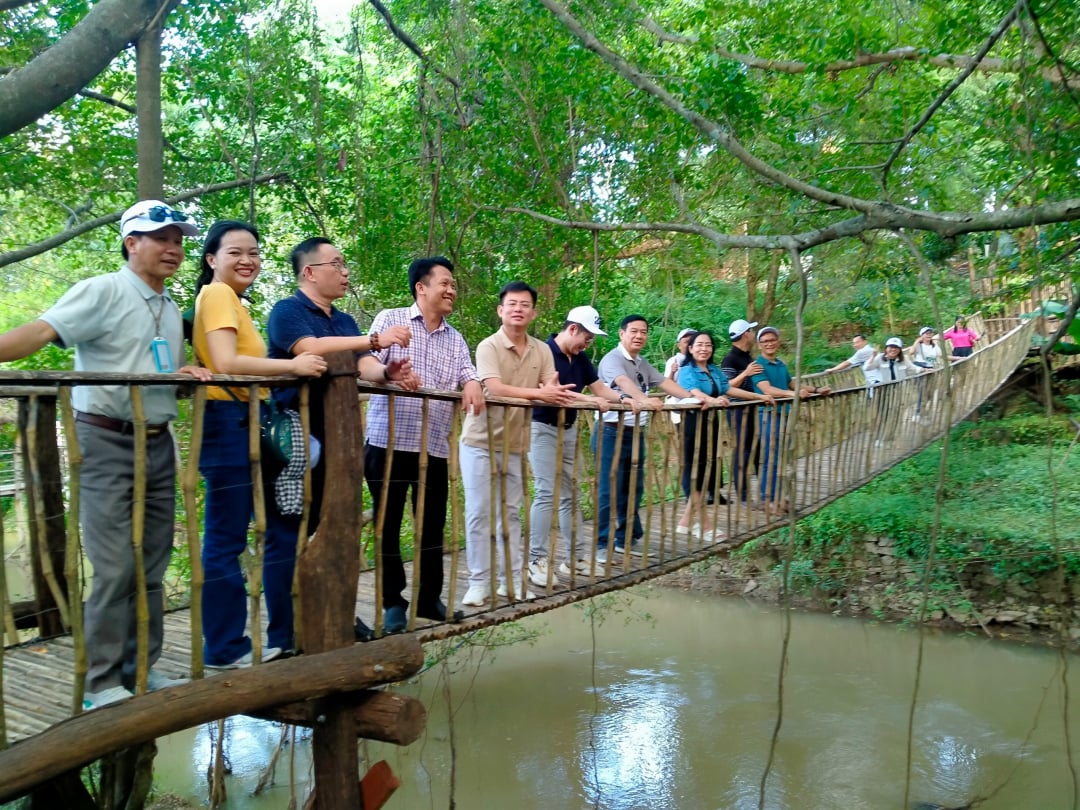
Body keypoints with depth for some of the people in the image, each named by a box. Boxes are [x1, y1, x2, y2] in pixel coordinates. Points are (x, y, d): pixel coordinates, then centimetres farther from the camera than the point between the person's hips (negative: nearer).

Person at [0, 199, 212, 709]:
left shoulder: (171, 309, 15)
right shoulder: (102, 292, -7)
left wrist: (185, 375, 1)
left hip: (158, 443, 7)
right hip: (107, 442, -7)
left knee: (152, 566, 10)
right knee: (116, 567, -7)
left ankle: (141, 669, 21)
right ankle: (102, 684, 5)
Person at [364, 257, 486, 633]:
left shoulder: (455, 339, 17)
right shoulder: (390, 320, 4)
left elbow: (467, 372, 5)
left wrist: (471, 384, -19)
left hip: (436, 447, 4)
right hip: (389, 441, -4)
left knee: (432, 525, 10)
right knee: (388, 524, 3)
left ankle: (429, 598, 23)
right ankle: (393, 602, 15)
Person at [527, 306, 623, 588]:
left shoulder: (581, 359, 8)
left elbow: (601, 389, 11)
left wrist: (627, 400, -7)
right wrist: (589, 399, -30)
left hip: (569, 429, 8)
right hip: (543, 429, -8)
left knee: (570, 495, 10)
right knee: (546, 493, -12)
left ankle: (572, 557, 17)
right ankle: (536, 560, -5)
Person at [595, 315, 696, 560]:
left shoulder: (643, 364, 17)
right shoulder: (613, 359, -12)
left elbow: (664, 382, 13)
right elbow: (624, 382, -30)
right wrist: (644, 400, -47)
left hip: (636, 432, 9)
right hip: (613, 431, -8)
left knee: (633, 489, 14)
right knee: (608, 491, -6)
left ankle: (626, 540, 25)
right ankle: (601, 544, 1)